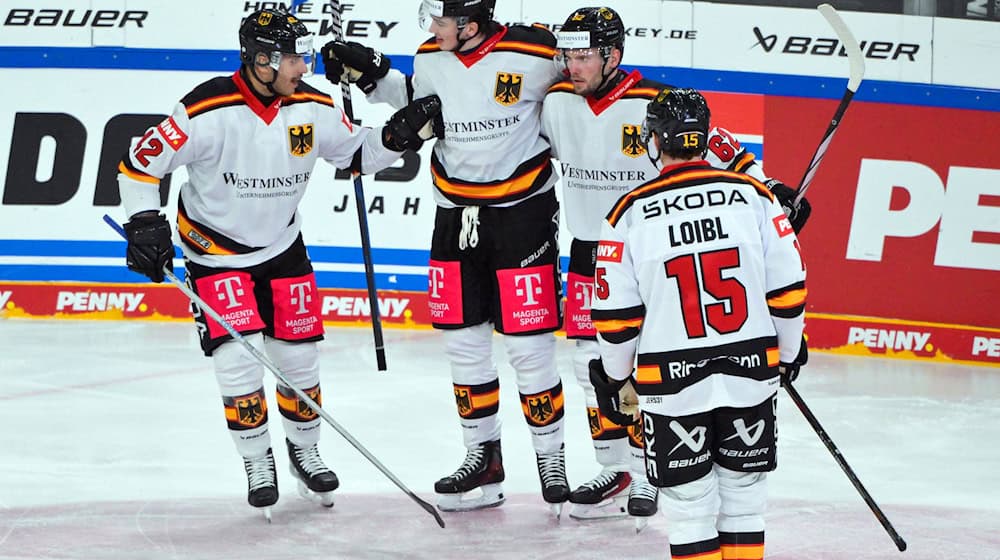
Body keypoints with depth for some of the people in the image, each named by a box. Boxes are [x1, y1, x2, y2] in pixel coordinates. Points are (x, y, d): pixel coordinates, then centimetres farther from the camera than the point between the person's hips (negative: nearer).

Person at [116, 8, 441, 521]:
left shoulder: (312, 107, -10)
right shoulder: (209, 110, -26)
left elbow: (355, 152, 5)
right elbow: (140, 162, -20)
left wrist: (395, 138, -13)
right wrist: (144, 223, -27)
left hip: (282, 246, 4)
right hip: (215, 249, -4)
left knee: (298, 354, 8)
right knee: (238, 357, -12)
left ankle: (304, 449, 30)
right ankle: (257, 461, 8)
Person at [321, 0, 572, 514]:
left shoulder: (533, 55, -18)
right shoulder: (430, 58, -3)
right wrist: (369, 73, 7)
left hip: (522, 211, -5)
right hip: (455, 214, 5)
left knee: (528, 346, -4)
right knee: (463, 342, 9)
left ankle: (551, 461, 10)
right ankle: (483, 460, 21)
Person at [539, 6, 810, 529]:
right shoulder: (557, 103, -3)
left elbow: (713, 146, -16)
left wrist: (770, 190, -22)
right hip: (589, 246, 5)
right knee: (591, 361, 7)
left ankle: (643, 477, 6)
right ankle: (613, 470, 19)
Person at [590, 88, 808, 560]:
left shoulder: (630, 214, -7)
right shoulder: (753, 196, -3)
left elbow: (617, 315, -3)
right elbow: (788, 289, 1)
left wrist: (615, 377, 13)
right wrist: (790, 351, 17)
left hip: (673, 384, -2)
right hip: (751, 373, 2)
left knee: (690, 505, 7)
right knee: (744, 495, 14)